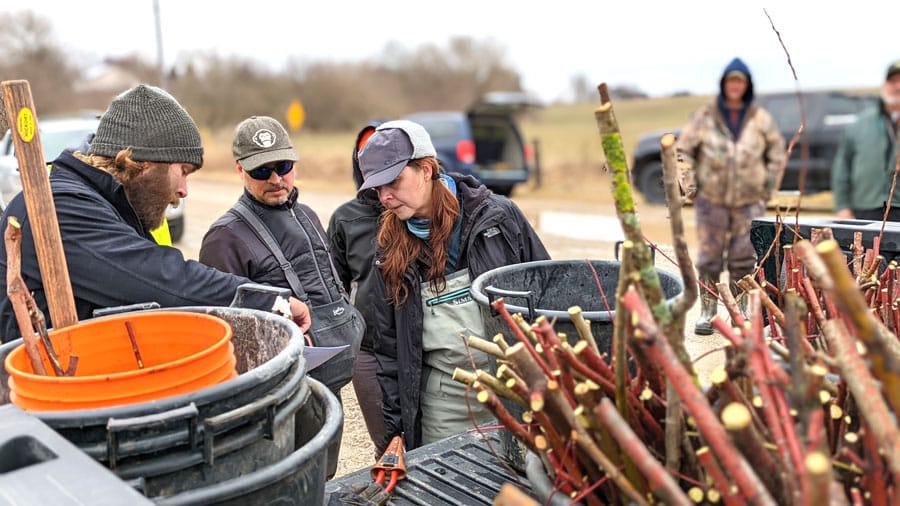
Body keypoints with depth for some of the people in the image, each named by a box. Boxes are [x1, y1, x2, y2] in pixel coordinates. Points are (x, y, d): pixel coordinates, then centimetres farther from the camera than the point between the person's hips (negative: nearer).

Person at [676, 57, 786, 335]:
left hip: (749, 200, 1)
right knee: (709, 256, 2)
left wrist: (768, 183, 8)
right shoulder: (705, 116, 1)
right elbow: (684, 150, 5)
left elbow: (777, 150, 15)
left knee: (744, 259, 6)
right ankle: (707, 312, 11)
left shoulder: (761, 118, 5)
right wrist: (689, 183, -2)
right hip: (711, 198, -1)